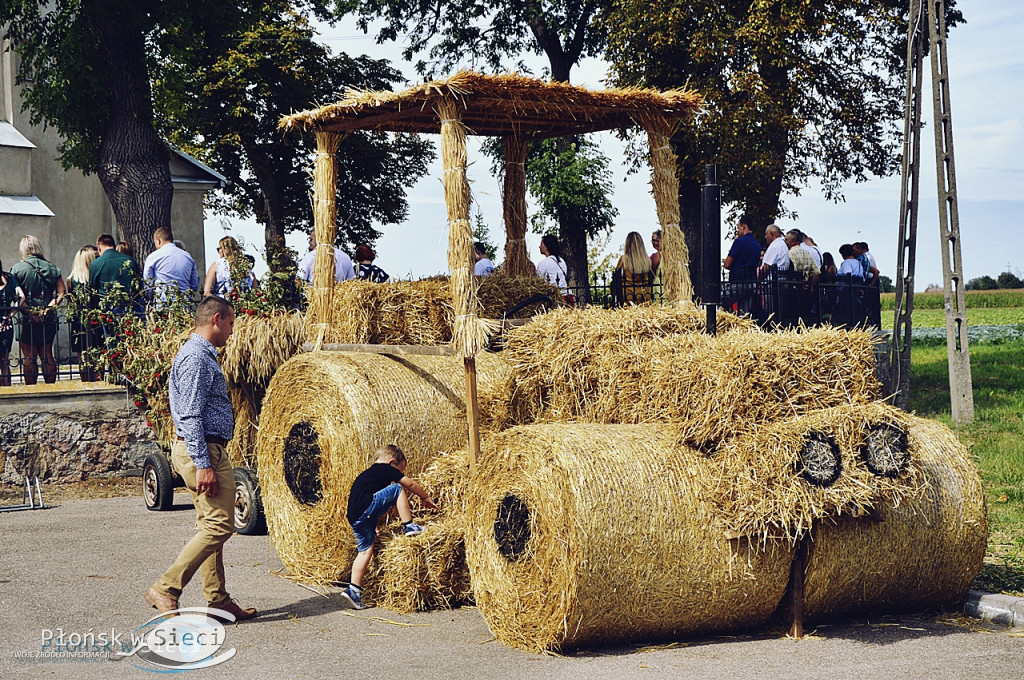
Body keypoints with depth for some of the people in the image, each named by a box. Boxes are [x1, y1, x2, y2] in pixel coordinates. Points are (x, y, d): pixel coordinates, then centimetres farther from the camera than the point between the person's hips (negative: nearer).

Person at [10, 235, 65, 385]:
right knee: (47, 355, 10)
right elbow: (62, 293, -1)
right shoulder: (52, 267, 6)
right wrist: (49, 307, -8)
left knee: (29, 357, 2)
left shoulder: (17, 269, -5)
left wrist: (28, 310, -10)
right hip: (48, 319, 4)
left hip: (27, 318, -3)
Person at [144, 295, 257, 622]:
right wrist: (202, 465, -24)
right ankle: (165, 590, -9)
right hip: (202, 451, -11)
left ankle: (217, 601, 16)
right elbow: (190, 416, -21)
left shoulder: (201, 355, 18)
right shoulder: (196, 358, -15)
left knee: (212, 527, 12)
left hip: (205, 450, 11)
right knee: (219, 525, -10)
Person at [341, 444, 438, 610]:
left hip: (354, 517, 9)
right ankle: (409, 526, 3)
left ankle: (353, 590, 7)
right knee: (397, 489, 0)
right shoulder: (385, 469, 6)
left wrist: (401, 508, 48)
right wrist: (426, 498, 22)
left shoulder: (367, 474, 32)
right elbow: (410, 484, 8)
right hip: (366, 509, -9)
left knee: (365, 551, 11)